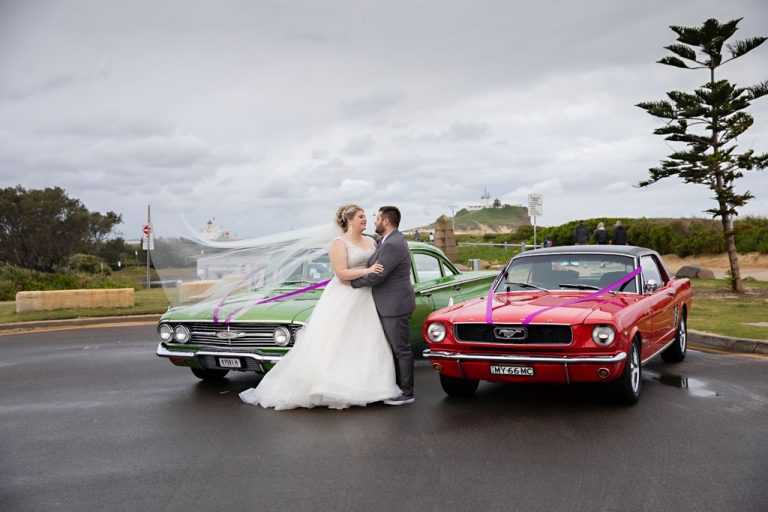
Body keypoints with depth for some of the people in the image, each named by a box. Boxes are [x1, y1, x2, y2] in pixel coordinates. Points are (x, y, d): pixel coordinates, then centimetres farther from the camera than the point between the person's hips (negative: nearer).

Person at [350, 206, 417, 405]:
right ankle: (397, 387, 27)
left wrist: (351, 281, -10)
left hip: (395, 305, -11)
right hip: (391, 304, 11)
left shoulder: (392, 245, -22)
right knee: (395, 348, 17)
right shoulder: (392, 240, 11)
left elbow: (376, 277, -22)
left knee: (401, 350, -1)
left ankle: (407, 393, 8)